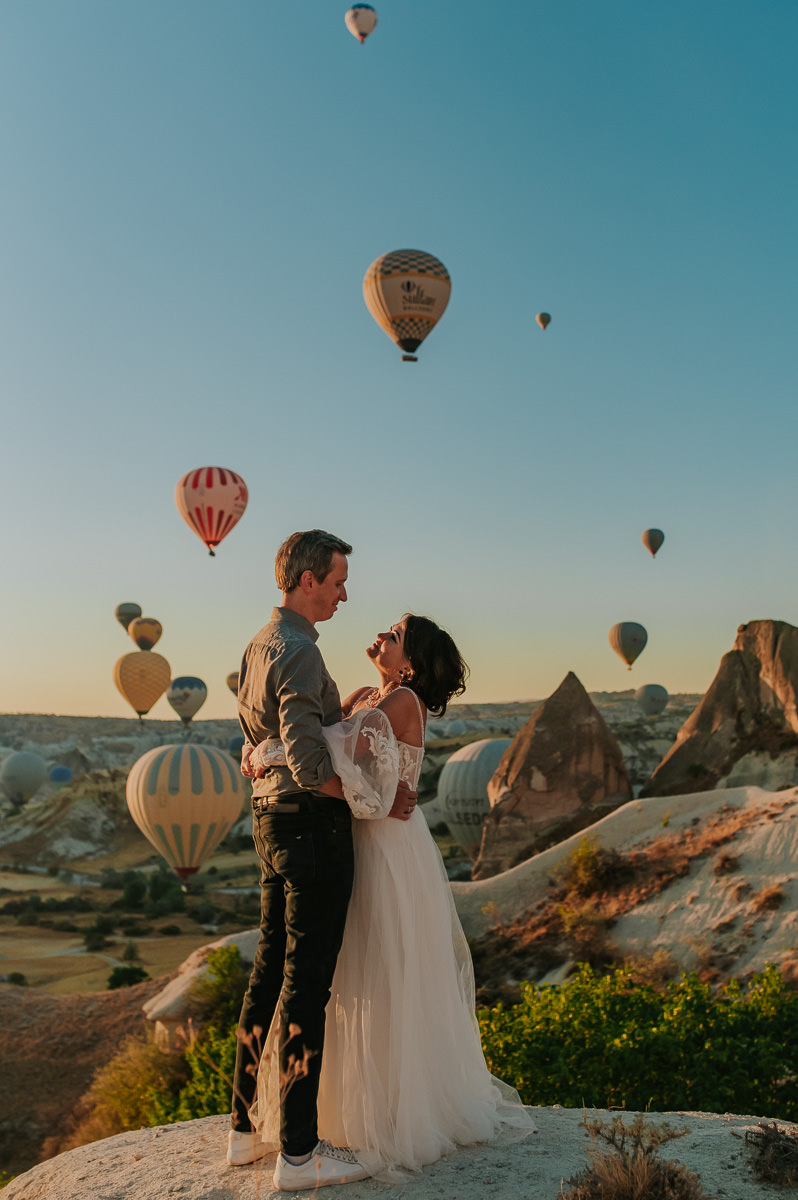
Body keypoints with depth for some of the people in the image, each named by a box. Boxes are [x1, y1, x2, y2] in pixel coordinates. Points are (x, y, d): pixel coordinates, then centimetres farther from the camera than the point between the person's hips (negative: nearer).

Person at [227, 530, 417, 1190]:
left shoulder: (258, 646, 13)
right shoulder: (299, 653, -19)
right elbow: (309, 767, -24)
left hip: (270, 820, 10)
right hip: (312, 825, -10)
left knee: (271, 968, 17)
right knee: (307, 981, -2)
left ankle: (246, 1125, 29)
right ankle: (299, 1150, 8)